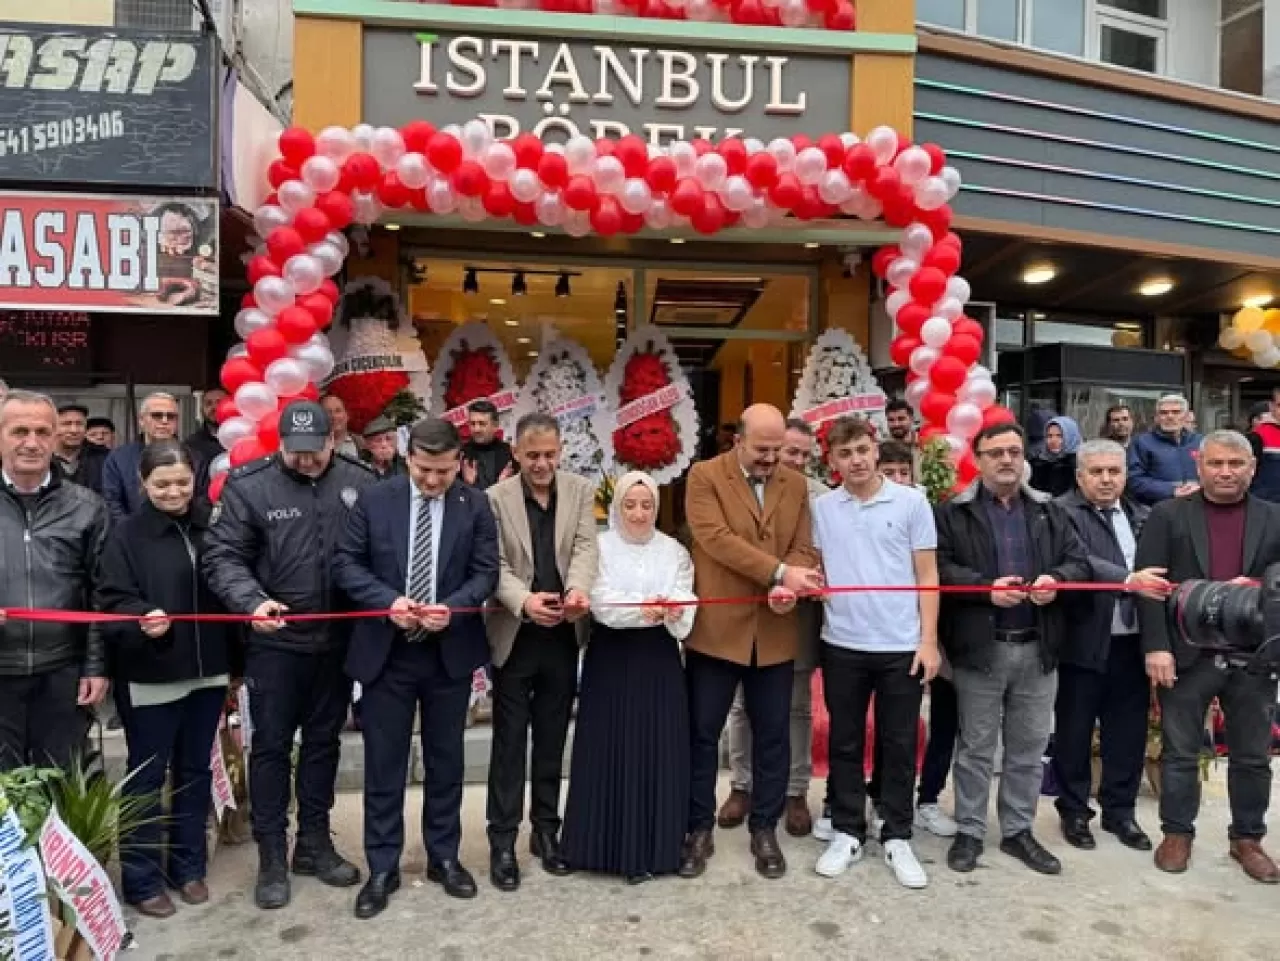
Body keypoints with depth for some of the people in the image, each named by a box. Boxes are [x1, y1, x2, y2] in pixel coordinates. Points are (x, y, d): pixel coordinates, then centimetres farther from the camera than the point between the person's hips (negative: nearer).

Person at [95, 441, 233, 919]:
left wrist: (236, 659, 5)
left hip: (208, 670, 3)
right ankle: (142, 879, 22)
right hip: (151, 676, -3)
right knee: (148, 776, 8)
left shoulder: (212, 526, 1)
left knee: (195, 770, 15)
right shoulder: (126, 534, -5)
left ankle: (189, 866, 30)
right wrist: (143, 617, -30)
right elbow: (112, 599, -9)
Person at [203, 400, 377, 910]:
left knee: (323, 741, 16)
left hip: (338, 638, 2)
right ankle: (271, 855, 24)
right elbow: (222, 556, -10)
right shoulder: (248, 485, -7)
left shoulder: (360, 482, -4)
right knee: (271, 745, 8)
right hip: (274, 640, -2)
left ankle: (314, 842, 32)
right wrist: (252, 600, -27)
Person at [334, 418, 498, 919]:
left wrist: (453, 608, -21)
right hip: (385, 651, 0)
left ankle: (443, 857, 32)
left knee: (445, 760, 14)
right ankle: (382, 868, 24)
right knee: (383, 763, 9)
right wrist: (388, 600, -19)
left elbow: (485, 571, -3)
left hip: (451, 652, 1)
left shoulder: (475, 505, -4)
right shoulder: (373, 500, -4)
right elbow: (346, 562, -4)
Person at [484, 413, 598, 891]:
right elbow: (495, 565, -10)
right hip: (514, 636, -2)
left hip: (562, 636, 2)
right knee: (509, 740, 7)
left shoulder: (581, 490, 2)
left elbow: (585, 547, -9)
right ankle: (503, 839, 19)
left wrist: (579, 588, -30)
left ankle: (546, 829, 29)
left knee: (552, 739, 14)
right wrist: (523, 600, -29)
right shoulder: (495, 498, -4)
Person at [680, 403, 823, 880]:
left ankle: (764, 828, 28)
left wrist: (790, 587, -16)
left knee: (772, 734, 11)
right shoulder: (704, 476, -5)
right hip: (716, 628, -3)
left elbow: (804, 548, 5)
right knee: (702, 732, 7)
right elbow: (716, 538, -17)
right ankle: (699, 828, 23)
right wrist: (778, 572, -21)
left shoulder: (795, 484, 8)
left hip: (775, 633, 3)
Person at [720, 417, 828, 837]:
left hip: (797, 613, 0)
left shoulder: (819, 495, -2)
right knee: (742, 704, 11)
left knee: (797, 707, 11)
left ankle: (795, 792, 24)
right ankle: (742, 786, 27)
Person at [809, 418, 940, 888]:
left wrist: (929, 640, -6)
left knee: (899, 744, 10)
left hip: (901, 645, -1)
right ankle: (847, 833, 25)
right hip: (842, 645, 2)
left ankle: (897, 838, 24)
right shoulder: (821, 508, 3)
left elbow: (927, 575, -1)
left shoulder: (911, 501, -2)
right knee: (845, 743, 11)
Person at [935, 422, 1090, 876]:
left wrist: (1057, 579, -14)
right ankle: (969, 832, 20)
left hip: (1038, 648, 4)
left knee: (1029, 747, 13)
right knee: (976, 747, 7)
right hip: (980, 647, -4)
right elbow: (939, 569, -10)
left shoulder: (1049, 511, 11)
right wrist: (986, 587, -22)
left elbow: (1079, 562, 7)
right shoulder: (952, 512, -3)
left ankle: (1018, 831, 28)